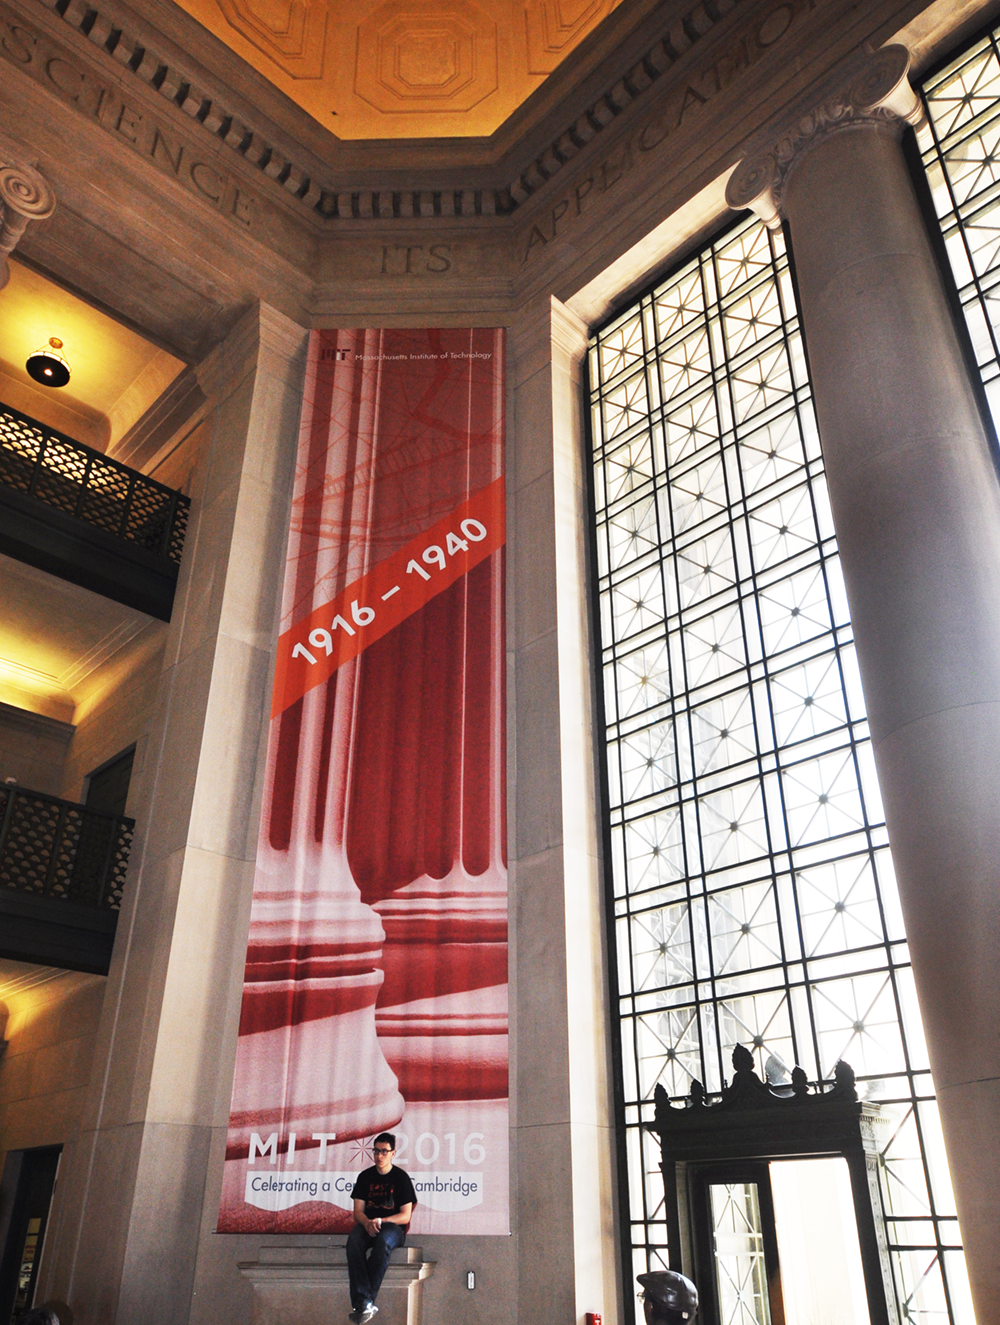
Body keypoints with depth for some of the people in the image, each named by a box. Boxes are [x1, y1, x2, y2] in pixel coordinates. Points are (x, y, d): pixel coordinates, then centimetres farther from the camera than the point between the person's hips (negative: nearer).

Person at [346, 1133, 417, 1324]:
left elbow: (405, 1216, -2)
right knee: (354, 1240, -33)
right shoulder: (365, 1176, 11)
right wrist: (367, 1223, -15)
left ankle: (361, 1303, -37)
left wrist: (380, 1221, -16)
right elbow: (358, 1211, 8)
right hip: (367, 1225, 3)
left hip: (393, 1226, -3)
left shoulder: (401, 1177, 2)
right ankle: (365, 1301, -42)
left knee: (383, 1241, -39)